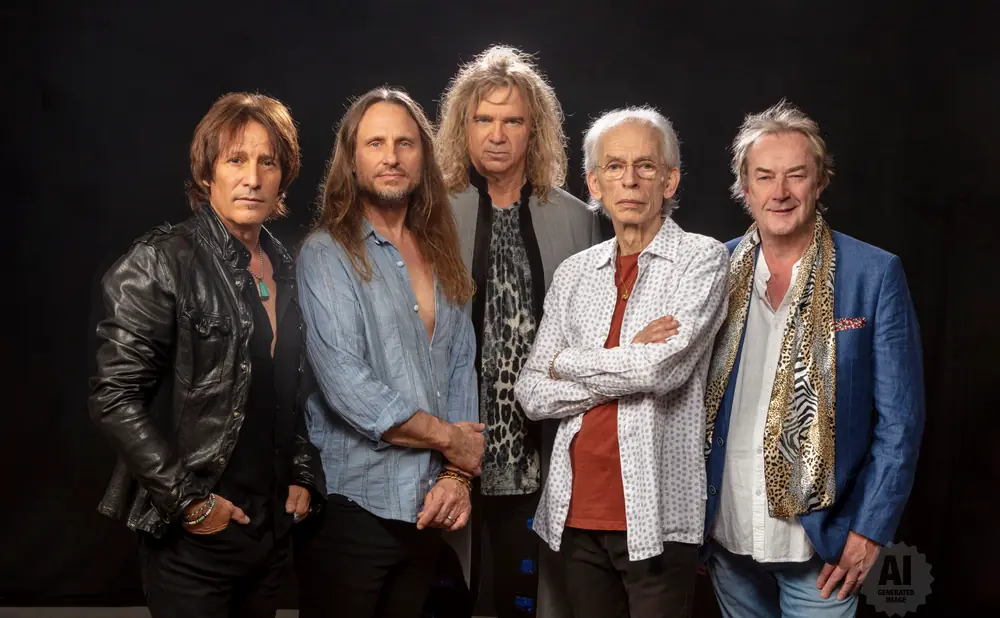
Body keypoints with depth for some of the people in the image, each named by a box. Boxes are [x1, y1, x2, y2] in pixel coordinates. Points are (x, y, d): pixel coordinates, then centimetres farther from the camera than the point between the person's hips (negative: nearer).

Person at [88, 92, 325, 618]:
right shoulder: (163, 262, -10)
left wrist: (304, 475, 7)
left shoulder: (286, 271, 9)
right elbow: (115, 397, -16)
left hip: (273, 528, 6)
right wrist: (188, 500, -16)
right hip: (194, 536, -6)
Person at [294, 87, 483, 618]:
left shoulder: (441, 258, 10)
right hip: (351, 508, -5)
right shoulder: (328, 254, -8)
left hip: (425, 509, 6)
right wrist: (451, 439, -10)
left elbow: (461, 369, 7)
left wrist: (457, 473, -5)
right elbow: (345, 383, -18)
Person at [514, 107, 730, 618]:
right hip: (577, 511, 4)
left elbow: (662, 368, -18)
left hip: (656, 517, -4)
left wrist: (566, 362, -3)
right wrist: (623, 367, -10)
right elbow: (531, 394, 4)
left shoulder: (702, 259, -3)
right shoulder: (574, 273, 10)